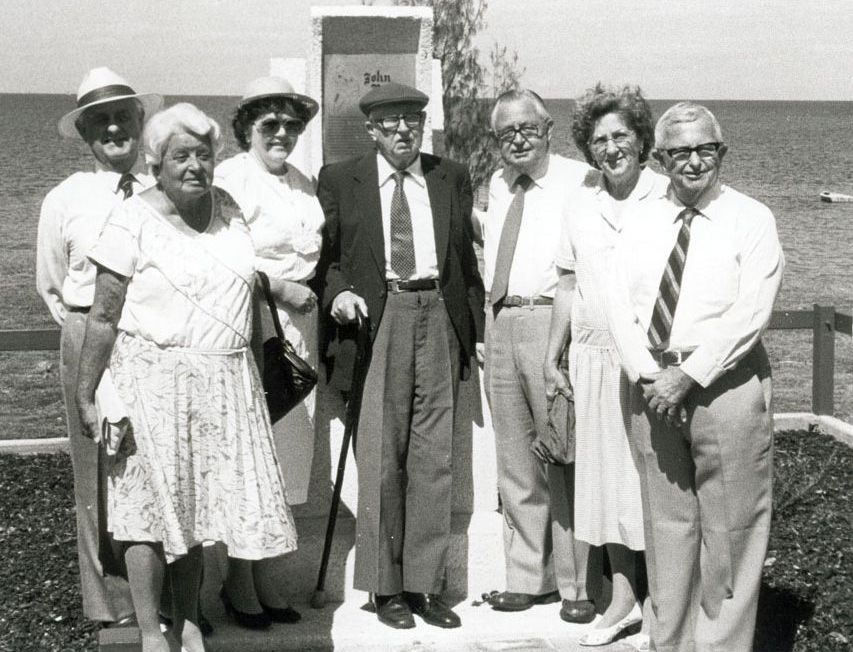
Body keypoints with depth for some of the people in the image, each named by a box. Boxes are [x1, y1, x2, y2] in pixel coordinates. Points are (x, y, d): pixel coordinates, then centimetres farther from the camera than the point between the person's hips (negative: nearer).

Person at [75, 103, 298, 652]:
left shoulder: (228, 207, 8)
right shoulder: (134, 220, -8)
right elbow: (104, 317, -7)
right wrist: (86, 396, -7)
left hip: (225, 381, 5)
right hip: (154, 376, -5)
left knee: (197, 502, 11)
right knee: (152, 503, 2)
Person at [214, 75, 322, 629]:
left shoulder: (305, 184, 16)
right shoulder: (230, 178, -6)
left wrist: (322, 292, 8)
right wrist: (280, 286, -14)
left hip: (299, 325, 7)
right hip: (249, 325, -7)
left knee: (285, 451, 10)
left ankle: (268, 579, 21)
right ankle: (240, 584, 10)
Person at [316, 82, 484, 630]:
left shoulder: (451, 178, 13)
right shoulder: (340, 181, 6)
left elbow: (466, 257, 15)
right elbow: (327, 255, 10)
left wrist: (477, 330, 10)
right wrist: (340, 292, -10)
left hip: (439, 317, 2)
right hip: (376, 317, -2)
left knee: (434, 457, 4)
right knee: (381, 457, -1)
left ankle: (425, 584, 13)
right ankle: (386, 586, 9)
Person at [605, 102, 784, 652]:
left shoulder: (752, 220, -2)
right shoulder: (642, 220, 11)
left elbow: (750, 315, -11)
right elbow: (621, 306, 5)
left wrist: (689, 375, -15)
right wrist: (648, 376, -9)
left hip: (726, 384, -4)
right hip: (652, 388, 4)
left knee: (730, 529, 0)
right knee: (666, 524, 11)